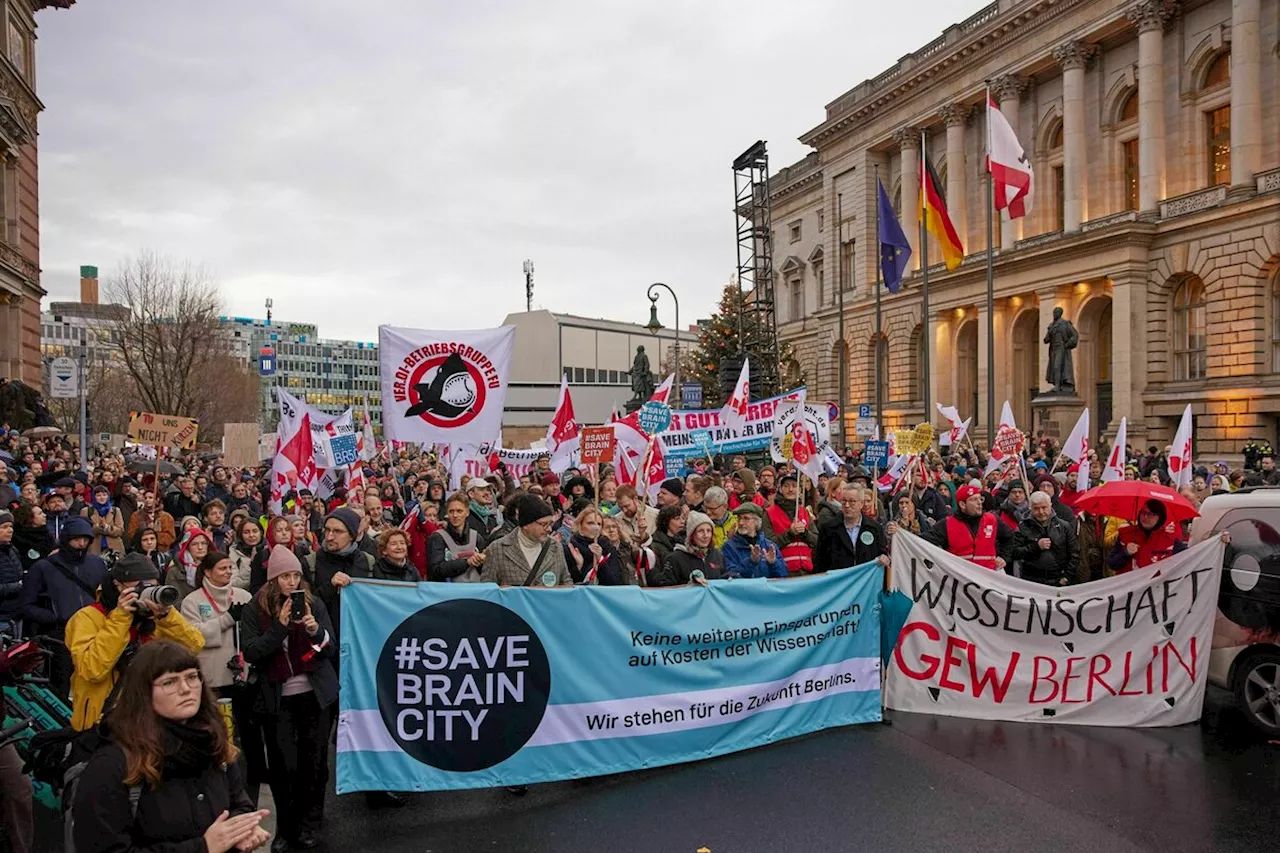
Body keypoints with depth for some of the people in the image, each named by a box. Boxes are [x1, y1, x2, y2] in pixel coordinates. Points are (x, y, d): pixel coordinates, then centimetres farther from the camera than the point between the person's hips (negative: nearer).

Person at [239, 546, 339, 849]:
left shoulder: (314, 603, 0)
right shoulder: (255, 609, -2)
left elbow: (332, 650, 0)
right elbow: (250, 653, -11)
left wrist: (316, 631, -20)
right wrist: (279, 626, -21)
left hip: (315, 694, 1)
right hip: (276, 698, -1)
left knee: (314, 761, 6)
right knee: (281, 764, 2)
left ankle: (309, 825, 22)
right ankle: (285, 827, 19)